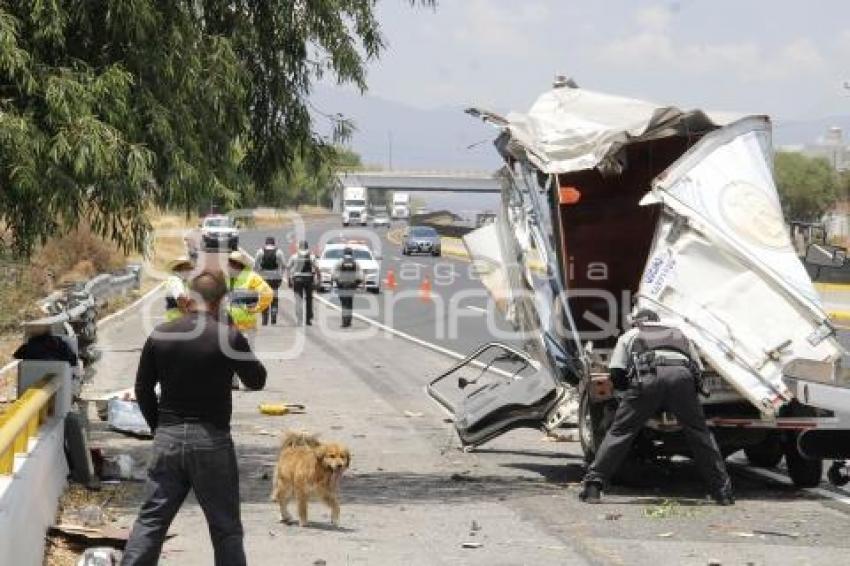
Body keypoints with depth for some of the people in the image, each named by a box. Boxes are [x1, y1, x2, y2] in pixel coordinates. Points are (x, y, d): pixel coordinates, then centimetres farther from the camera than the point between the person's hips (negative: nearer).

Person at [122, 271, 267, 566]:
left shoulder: (160, 334, 2)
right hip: (212, 441, -3)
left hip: (168, 438, 3)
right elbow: (257, 380, 3)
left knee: (150, 520, 8)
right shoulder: (228, 337, -10)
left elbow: (143, 389, 9)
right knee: (226, 528, 6)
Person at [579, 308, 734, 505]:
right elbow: (698, 368, 35)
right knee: (700, 434, 13)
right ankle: (722, 491, 13)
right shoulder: (678, 333, 41)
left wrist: (632, 385, 42)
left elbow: (616, 376, 23)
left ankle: (593, 486, -1)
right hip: (682, 375, 2)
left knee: (620, 432, 4)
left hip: (648, 377, -2)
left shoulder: (629, 336, 34)